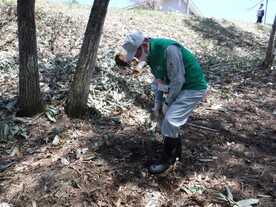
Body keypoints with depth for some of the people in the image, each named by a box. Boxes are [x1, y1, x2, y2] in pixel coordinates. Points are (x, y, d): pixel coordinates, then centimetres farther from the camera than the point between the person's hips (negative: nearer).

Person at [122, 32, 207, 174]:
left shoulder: (168, 49, -28)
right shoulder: (151, 54, 1)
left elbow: (177, 80, -25)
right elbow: (158, 79, 9)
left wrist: (167, 103, -15)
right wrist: (157, 102, 1)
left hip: (193, 87, -9)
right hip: (178, 87, 9)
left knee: (170, 121, -16)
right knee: (164, 118, 9)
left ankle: (167, 158, 4)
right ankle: (175, 153, 26)